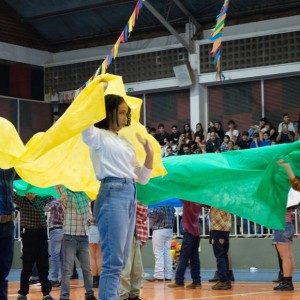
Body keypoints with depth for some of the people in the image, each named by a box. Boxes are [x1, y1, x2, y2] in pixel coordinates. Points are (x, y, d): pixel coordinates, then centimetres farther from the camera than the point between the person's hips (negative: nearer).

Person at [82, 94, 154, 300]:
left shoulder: (125, 142, 21)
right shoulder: (98, 136, -1)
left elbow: (142, 178, 23)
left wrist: (150, 154, 8)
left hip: (130, 196, 8)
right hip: (113, 195, -8)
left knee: (120, 262, 7)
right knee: (113, 262, -13)